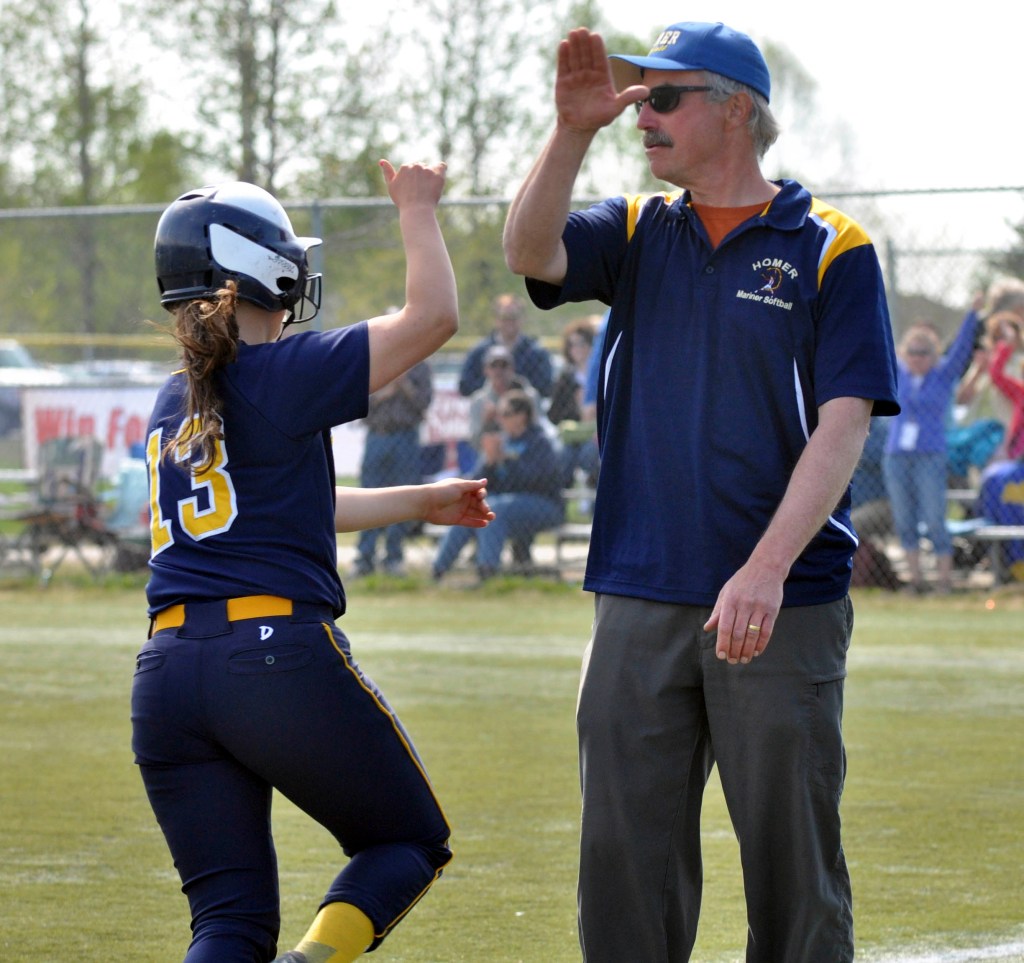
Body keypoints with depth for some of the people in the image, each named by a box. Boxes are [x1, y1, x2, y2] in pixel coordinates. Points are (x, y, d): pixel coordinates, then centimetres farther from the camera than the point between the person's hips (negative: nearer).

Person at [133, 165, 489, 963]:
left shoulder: (173, 407, 19)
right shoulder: (283, 375, -3)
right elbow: (433, 315, 0)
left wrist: (420, 503, 41)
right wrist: (418, 210, 16)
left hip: (167, 675, 6)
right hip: (280, 652, -6)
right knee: (410, 843, 14)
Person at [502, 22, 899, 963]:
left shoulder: (830, 250, -1)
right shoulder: (636, 233, 13)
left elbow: (842, 427, -8)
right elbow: (530, 252, -6)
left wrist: (765, 571, -19)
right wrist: (573, 129, -20)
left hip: (784, 609, -4)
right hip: (639, 602, 4)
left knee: (792, 852, 0)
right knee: (626, 850, 3)